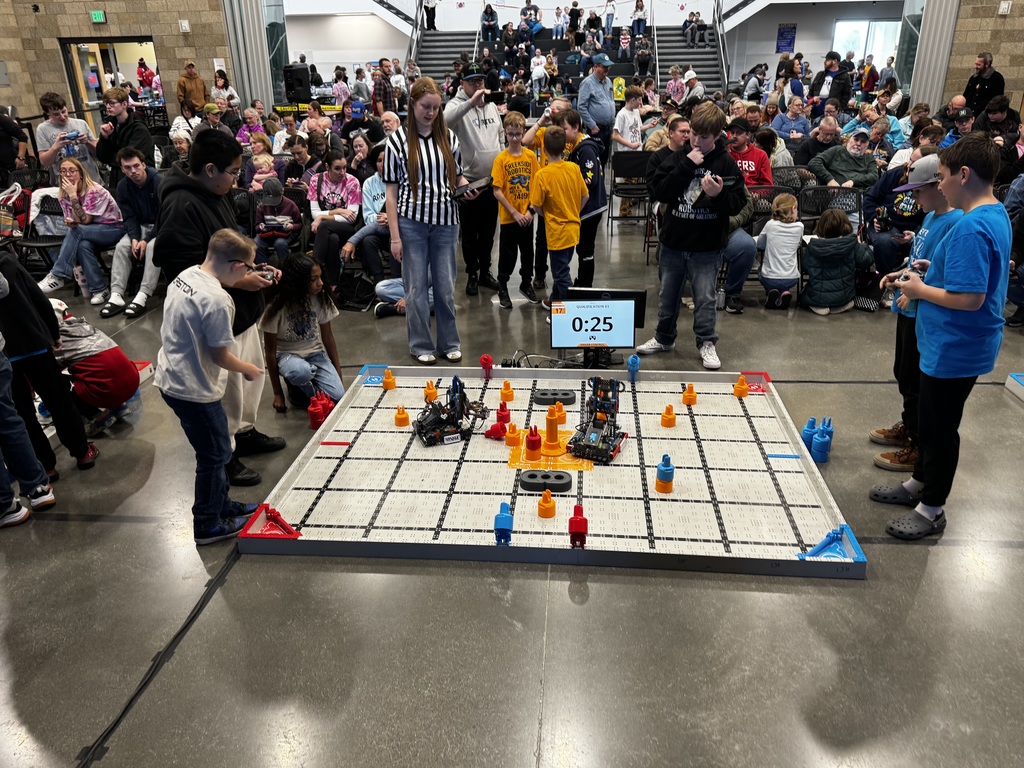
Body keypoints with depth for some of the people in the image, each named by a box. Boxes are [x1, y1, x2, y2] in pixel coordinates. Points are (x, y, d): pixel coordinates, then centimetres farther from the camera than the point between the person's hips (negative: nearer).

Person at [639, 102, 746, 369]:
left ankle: (706, 343, 20)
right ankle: (664, 338, 33)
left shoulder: (726, 163, -5)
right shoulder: (677, 158, 0)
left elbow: (737, 204, -7)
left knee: (705, 298, 4)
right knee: (668, 295, 15)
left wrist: (719, 195, -27)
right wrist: (686, 167, -19)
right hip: (674, 240, 3)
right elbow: (659, 192, -12)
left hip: (707, 246, -3)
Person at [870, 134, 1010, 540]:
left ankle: (931, 509, 22)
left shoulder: (971, 228, -26)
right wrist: (935, 268, 7)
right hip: (952, 344, 10)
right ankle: (918, 484, 40)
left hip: (954, 349, -10)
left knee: (939, 428, 5)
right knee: (931, 418, 23)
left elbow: (969, 298, -29)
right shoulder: (997, 214, 6)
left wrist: (921, 290, -15)